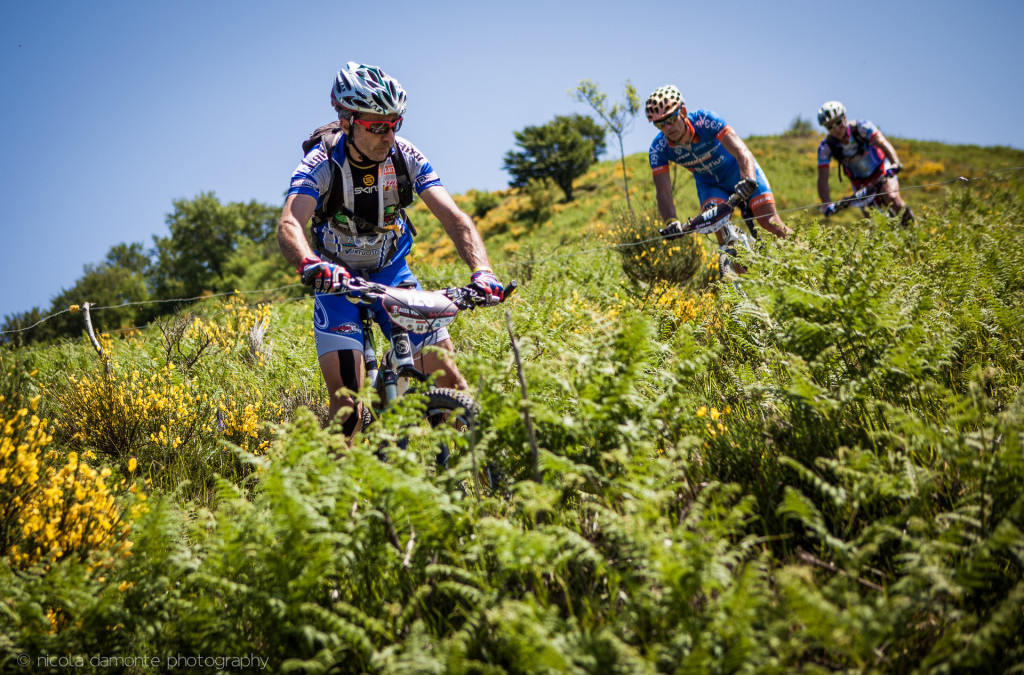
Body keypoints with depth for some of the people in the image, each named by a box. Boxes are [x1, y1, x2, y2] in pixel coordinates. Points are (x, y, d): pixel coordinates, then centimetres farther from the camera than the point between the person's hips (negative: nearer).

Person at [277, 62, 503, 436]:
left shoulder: (406, 157, -16)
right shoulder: (321, 164, -22)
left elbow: (455, 218, -23)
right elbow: (289, 226, -38)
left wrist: (482, 270, -41)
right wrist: (310, 264, -61)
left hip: (391, 274, 2)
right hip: (338, 279, -2)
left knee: (448, 376, -8)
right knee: (347, 403, -18)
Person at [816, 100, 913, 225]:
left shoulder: (861, 128, -25)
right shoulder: (826, 147, -20)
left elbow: (882, 143, -40)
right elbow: (822, 179, -23)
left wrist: (895, 163, -59)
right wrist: (827, 204, -39)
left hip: (882, 171, -2)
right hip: (861, 183, 3)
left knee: (891, 198, -28)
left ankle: (910, 223, -5)